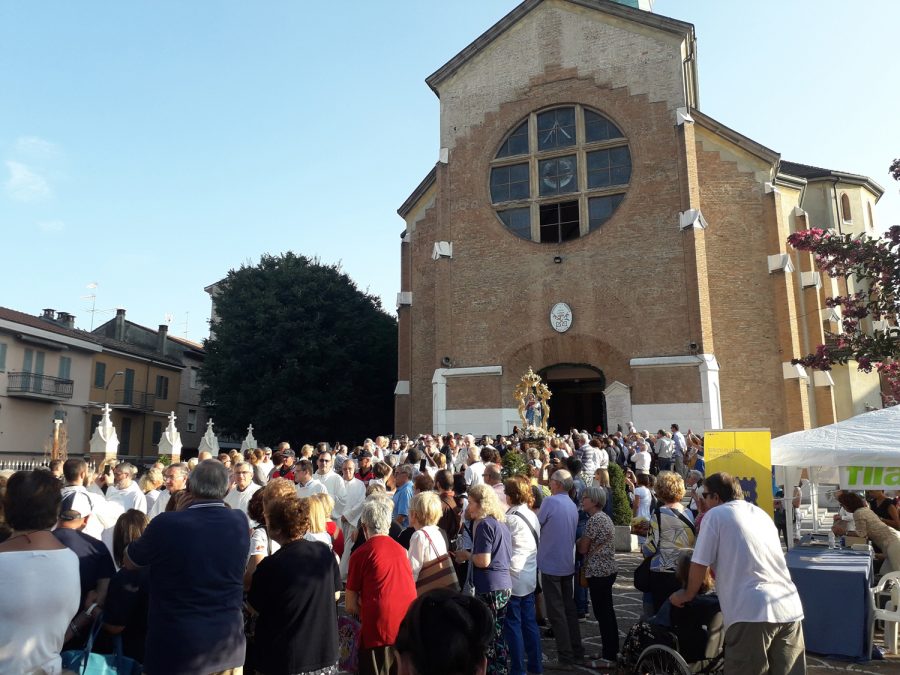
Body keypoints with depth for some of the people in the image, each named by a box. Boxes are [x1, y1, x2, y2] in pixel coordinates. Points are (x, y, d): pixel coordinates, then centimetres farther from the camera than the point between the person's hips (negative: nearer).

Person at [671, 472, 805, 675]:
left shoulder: (715, 514, 3)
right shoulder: (762, 513, 24)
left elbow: (699, 565, 2)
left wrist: (687, 595, 18)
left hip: (752, 612, -7)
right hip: (790, 608, 7)